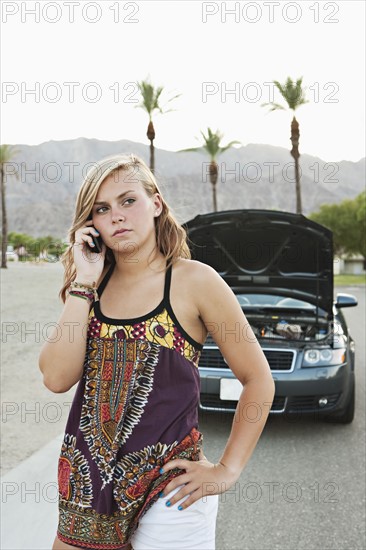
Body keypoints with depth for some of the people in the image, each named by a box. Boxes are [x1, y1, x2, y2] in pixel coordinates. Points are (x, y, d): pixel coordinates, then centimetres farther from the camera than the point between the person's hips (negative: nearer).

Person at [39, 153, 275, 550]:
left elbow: (258, 380, -6)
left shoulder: (193, 280, -10)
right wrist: (81, 284, -12)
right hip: (85, 480, 5)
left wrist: (227, 471, -8)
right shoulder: (92, 285, 4)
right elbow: (57, 378, -9)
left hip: (166, 489, -4)